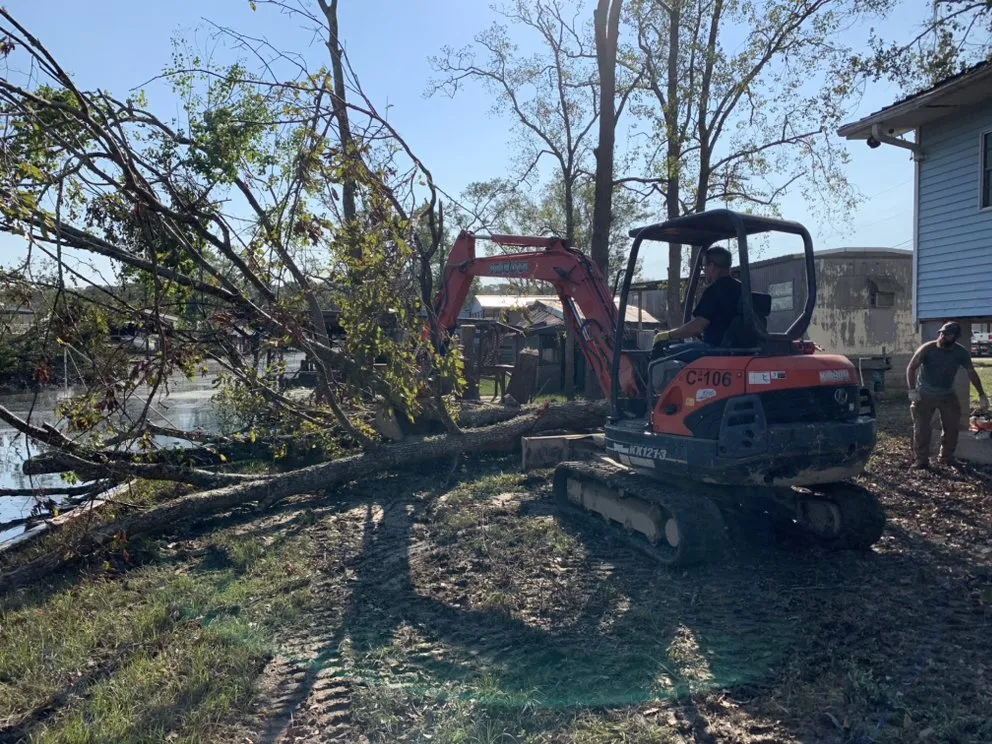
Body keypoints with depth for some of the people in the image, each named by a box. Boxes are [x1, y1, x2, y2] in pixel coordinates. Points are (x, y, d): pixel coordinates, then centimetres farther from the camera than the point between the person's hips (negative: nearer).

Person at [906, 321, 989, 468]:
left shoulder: (961, 352, -6)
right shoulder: (927, 349, -17)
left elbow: (971, 373, 4)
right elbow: (911, 368, -14)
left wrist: (982, 395, 3)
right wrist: (912, 390, -23)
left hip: (947, 395, 4)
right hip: (925, 395, -4)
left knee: (952, 427, 7)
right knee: (921, 428, -5)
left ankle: (946, 457, 22)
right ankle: (921, 460, 2)